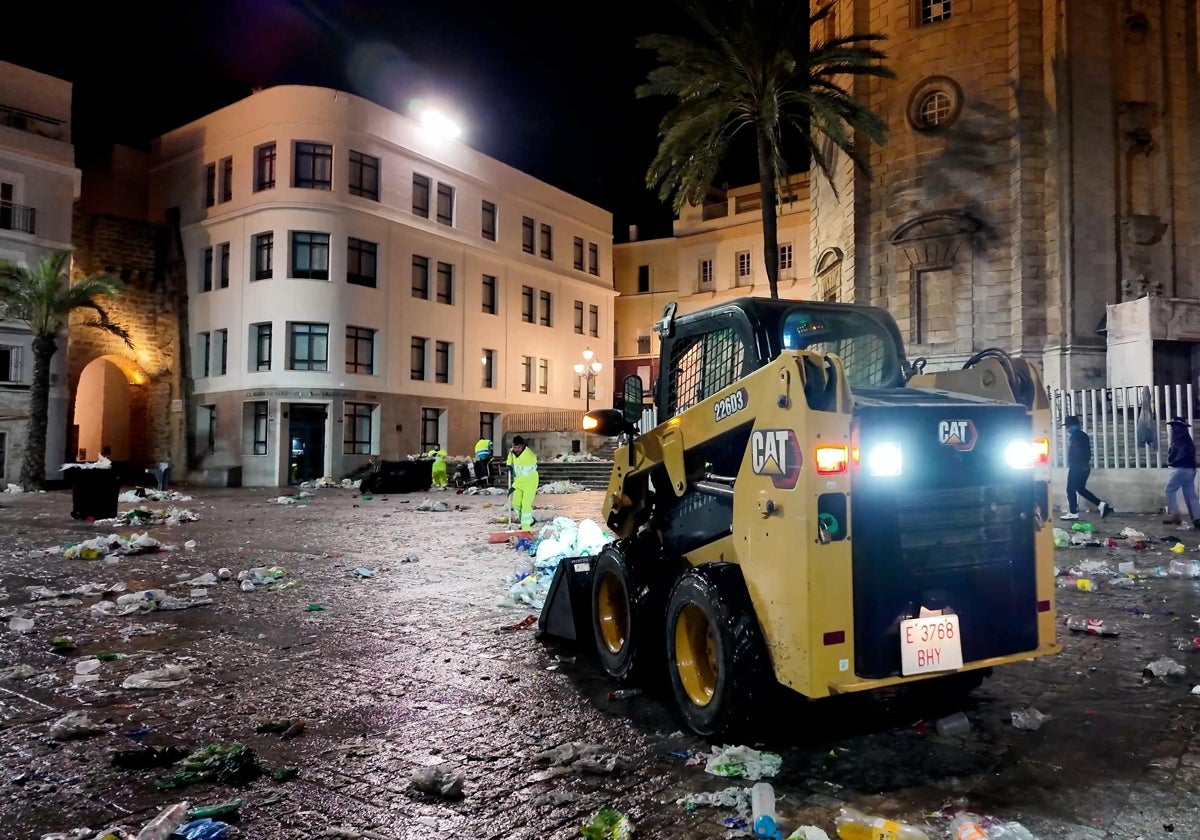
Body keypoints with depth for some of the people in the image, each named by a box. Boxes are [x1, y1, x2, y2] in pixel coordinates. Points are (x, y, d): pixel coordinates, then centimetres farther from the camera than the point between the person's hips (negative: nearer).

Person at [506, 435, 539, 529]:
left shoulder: (530, 457, -30)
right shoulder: (513, 451, -7)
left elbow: (525, 475, -31)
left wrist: (514, 486, -31)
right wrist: (509, 464, 3)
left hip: (529, 482, -8)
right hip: (518, 481, 8)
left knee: (526, 505, -12)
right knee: (516, 503, 8)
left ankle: (526, 528, -6)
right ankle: (529, 520, 28)